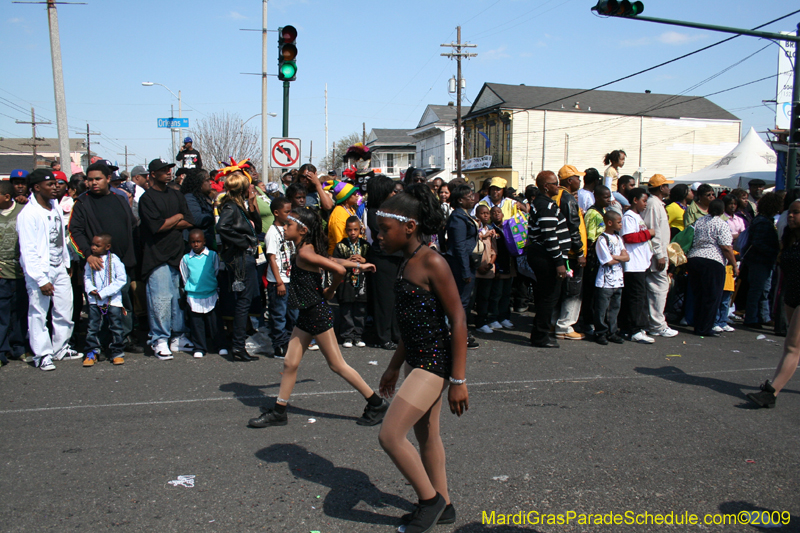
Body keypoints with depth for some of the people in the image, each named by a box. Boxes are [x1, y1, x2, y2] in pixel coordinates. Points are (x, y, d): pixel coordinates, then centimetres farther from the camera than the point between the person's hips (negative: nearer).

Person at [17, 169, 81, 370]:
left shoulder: (55, 208, 8)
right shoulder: (28, 214, -14)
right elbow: (28, 251, -16)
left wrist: (66, 263, 15)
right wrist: (41, 280, -18)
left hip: (59, 268, 7)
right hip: (39, 271, -7)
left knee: (64, 310, 11)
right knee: (38, 314, 1)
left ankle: (61, 348, 25)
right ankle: (42, 355, 12)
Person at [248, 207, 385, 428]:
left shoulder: (305, 253, -19)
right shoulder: (304, 251, 9)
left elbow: (339, 270, -27)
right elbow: (335, 261, 14)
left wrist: (330, 291, -10)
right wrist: (359, 265, 23)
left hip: (318, 314, -9)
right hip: (306, 315, 9)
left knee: (337, 364, 0)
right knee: (290, 363, 10)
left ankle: (376, 404, 10)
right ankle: (278, 412, 21)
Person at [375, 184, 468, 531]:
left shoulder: (432, 263, -18)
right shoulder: (407, 262, 9)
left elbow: (458, 320, -18)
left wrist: (458, 379, -18)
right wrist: (395, 366, 21)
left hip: (435, 361, -9)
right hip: (417, 359, 10)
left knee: (390, 436, -8)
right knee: (426, 436, 18)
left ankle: (431, 499, 13)